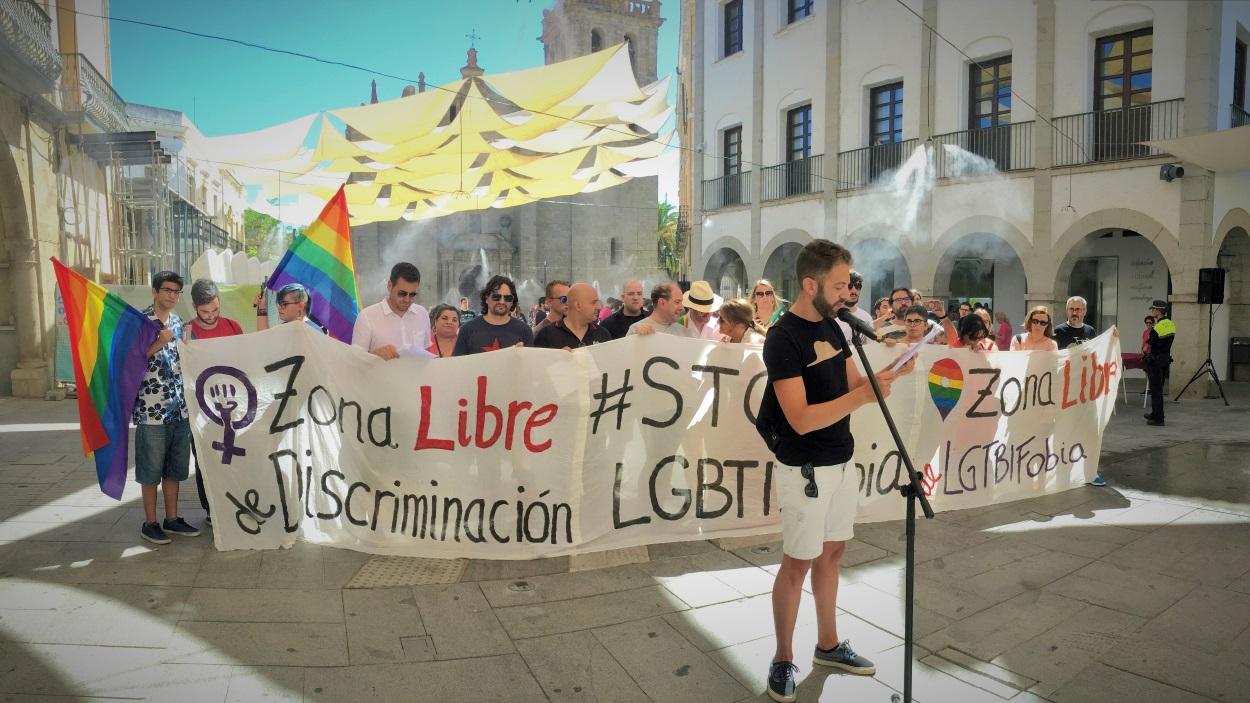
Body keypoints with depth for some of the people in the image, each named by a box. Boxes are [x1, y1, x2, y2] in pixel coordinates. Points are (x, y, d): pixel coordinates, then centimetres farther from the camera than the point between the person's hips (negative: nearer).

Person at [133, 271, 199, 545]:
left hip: (180, 408, 6)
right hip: (151, 409, -6)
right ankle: (150, 523, 18)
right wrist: (159, 343, -22)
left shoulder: (179, 323, 12)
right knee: (151, 470, 5)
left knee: (175, 468, 13)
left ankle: (172, 519, 24)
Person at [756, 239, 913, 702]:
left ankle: (828, 645, 33)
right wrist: (863, 396, -32)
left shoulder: (831, 326, 6)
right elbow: (801, 419, -26)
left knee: (832, 553, 17)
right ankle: (783, 660, 20)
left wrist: (889, 372, -6)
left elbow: (851, 383, 11)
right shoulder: (783, 339, -20)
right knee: (798, 563, 3)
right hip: (805, 469, -8)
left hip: (842, 461, 8)